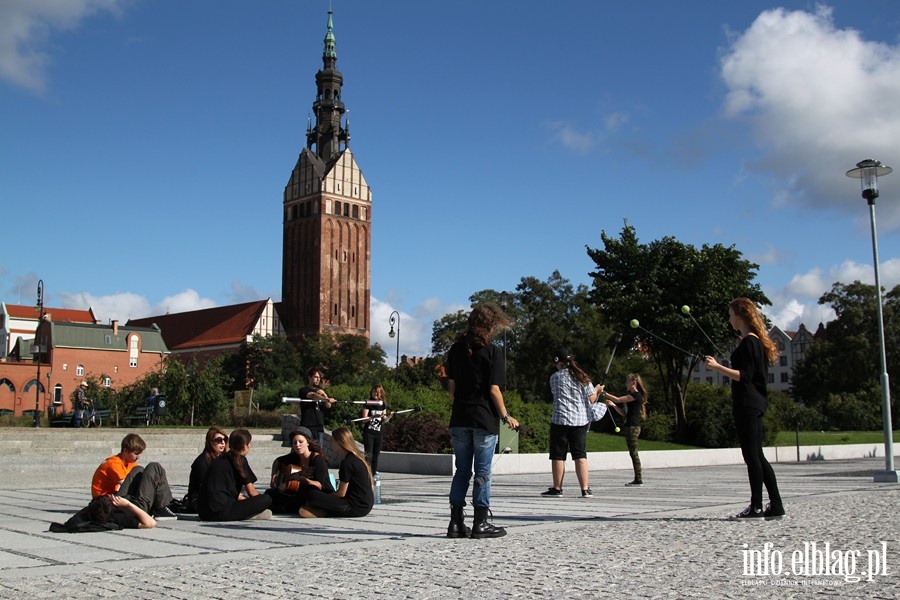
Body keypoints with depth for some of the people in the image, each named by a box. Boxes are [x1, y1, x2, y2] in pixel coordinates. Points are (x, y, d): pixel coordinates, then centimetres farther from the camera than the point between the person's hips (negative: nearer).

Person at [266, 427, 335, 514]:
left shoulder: (318, 459, -14)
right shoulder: (294, 457, 5)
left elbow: (319, 485, -23)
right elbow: (278, 461, 26)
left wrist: (301, 479, -36)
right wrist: (274, 476, 10)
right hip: (303, 496, 7)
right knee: (269, 493, -2)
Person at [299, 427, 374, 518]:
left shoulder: (347, 463, -16)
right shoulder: (357, 458, 13)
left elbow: (341, 493, -13)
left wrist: (325, 498, 6)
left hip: (357, 507, -10)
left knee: (312, 495, -18)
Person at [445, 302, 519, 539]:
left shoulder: (456, 349, 7)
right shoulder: (493, 352, -8)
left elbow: (451, 385, 9)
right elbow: (494, 389, -11)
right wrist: (506, 416, -1)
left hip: (459, 419, 5)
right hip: (485, 419, -5)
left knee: (462, 470, 11)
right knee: (482, 472, 3)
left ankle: (456, 522, 10)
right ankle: (480, 523, 6)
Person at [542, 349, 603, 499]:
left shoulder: (555, 377, -1)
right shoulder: (583, 378, 6)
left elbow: (557, 395, 11)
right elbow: (592, 399, 3)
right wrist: (596, 390, 25)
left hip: (560, 420, -3)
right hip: (581, 420, 3)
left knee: (558, 456, 5)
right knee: (580, 455, 5)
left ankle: (557, 488, 9)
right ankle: (585, 489, 0)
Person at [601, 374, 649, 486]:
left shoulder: (636, 395, -11)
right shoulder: (632, 396, 19)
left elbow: (618, 399, -16)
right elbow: (624, 413, 18)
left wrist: (603, 393, -8)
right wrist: (613, 405, 9)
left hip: (633, 427, -10)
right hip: (630, 427, 10)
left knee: (633, 453, -8)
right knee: (633, 453, 9)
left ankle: (638, 479, -5)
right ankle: (637, 479, 12)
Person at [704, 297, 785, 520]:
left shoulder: (747, 342, -13)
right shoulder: (756, 341, 16)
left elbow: (744, 376, -19)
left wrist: (717, 366, -22)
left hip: (747, 405, -10)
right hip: (755, 404, 10)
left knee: (752, 455, -6)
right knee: (756, 456, 11)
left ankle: (756, 507, -2)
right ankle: (776, 506, 13)